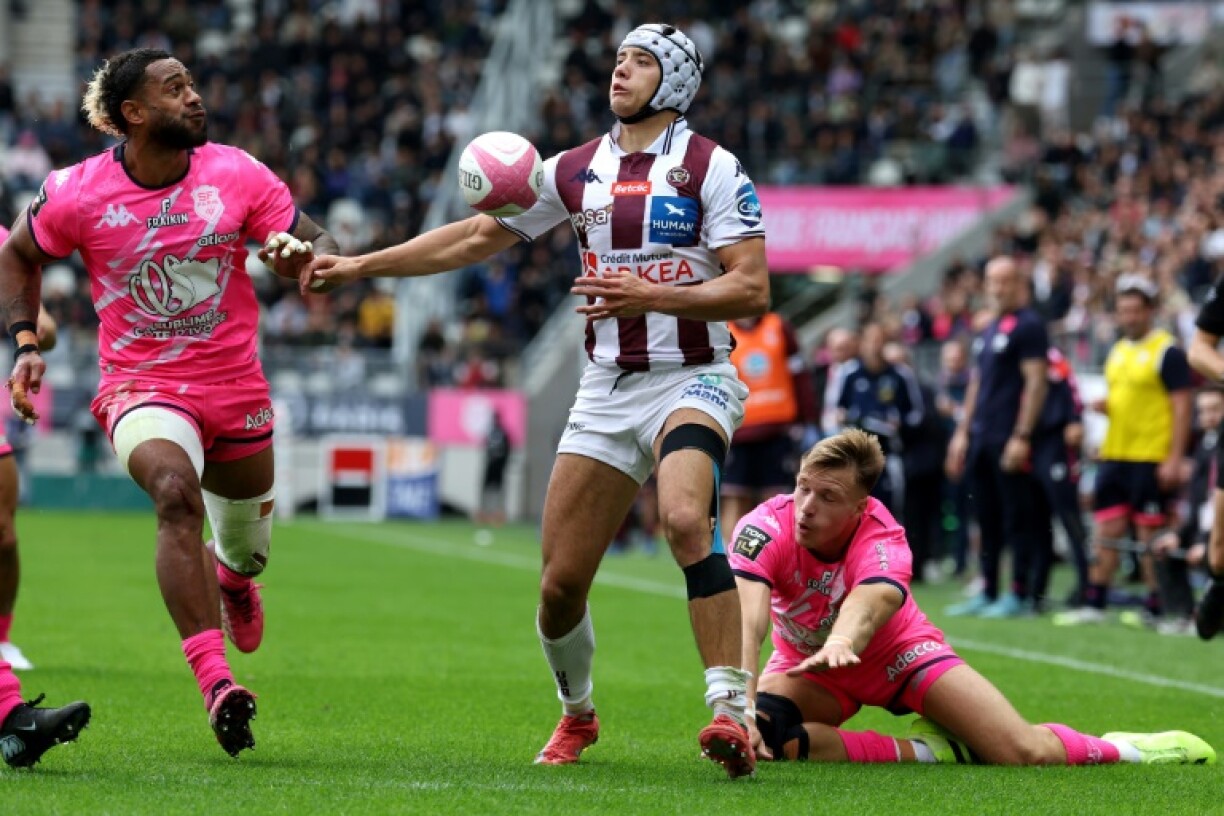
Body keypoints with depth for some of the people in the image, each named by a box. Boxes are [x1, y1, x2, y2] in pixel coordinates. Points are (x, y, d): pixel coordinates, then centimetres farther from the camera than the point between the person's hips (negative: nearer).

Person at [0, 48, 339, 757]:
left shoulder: (238, 174, -6)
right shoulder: (76, 194, -8)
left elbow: (316, 244, -1)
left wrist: (304, 255, -25)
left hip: (237, 389, 3)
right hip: (141, 386, -3)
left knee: (247, 552, 15)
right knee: (175, 492, -34)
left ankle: (231, 577, 58)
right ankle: (215, 683, -38)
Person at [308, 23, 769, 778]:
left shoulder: (711, 169, -6)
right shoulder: (578, 171, 9)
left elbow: (752, 291, -12)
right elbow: (476, 237, 16)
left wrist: (652, 296, -24)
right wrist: (359, 266, 13)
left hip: (692, 381, -5)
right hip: (607, 392, 5)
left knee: (685, 518, -34)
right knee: (561, 581, 2)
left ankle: (731, 709, -33)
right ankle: (577, 715, 29)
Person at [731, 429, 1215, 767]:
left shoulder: (880, 538, -31)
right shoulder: (765, 529, -30)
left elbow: (871, 601, -55)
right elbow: (748, 620, -45)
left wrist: (840, 644, -78)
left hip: (897, 653, -2)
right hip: (807, 663, 2)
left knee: (1027, 754, -17)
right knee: (763, 734, -33)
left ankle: (1123, 750, 16)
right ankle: (922, 753, -14)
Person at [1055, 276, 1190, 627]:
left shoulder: (1167, 351, -9)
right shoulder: (1118, 351, 15)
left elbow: (1181, 406, -12)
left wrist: (1174, 458, -17)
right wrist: (1104, 405, 2)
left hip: (1151, 459, -7)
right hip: (1114, 454, 7)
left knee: (1150, 533, -4)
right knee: (1107, 530, 7)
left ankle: (1156, 610, 2)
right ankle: (1094, 604, 11)